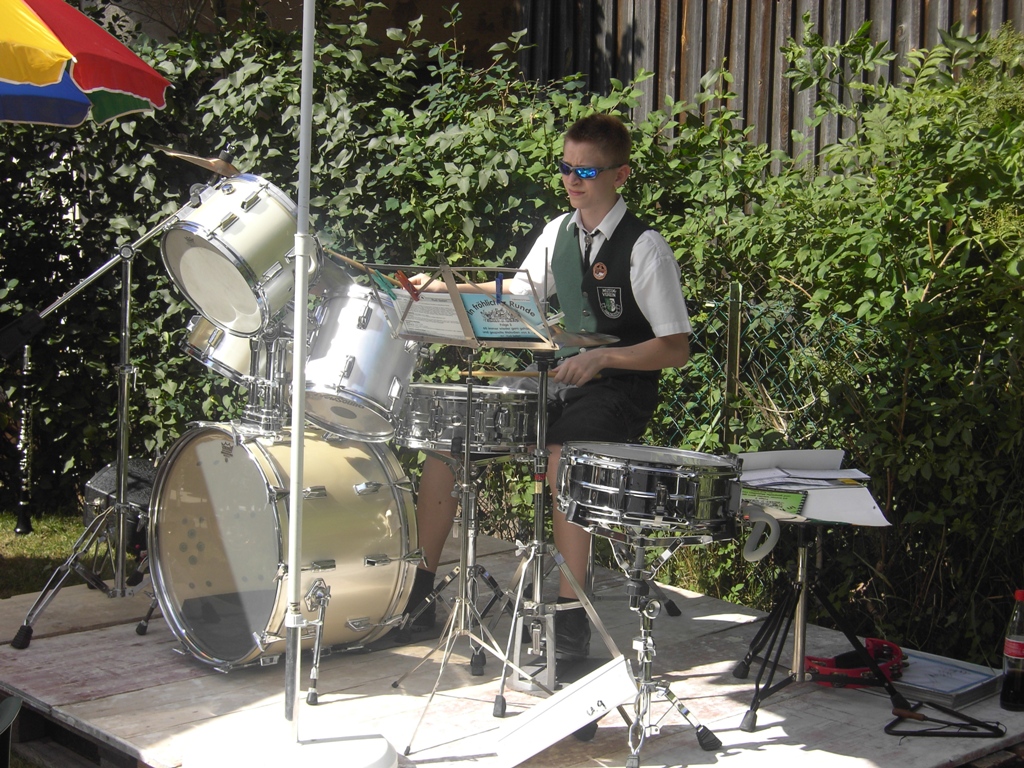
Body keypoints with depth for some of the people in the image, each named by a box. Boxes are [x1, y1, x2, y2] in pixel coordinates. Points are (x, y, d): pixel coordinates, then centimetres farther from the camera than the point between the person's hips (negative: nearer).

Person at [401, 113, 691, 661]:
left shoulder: (644, 249, -12)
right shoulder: (559, 231, 8)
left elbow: (676, 349, -14)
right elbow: (519, 292, 21)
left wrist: (602, 357, -27)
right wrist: (446, 289, 6)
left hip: (618, 390, -7)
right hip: (559, 380, 7)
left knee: (562, 460, -36)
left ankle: (570, 617, -22)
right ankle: (417, 592, 6)